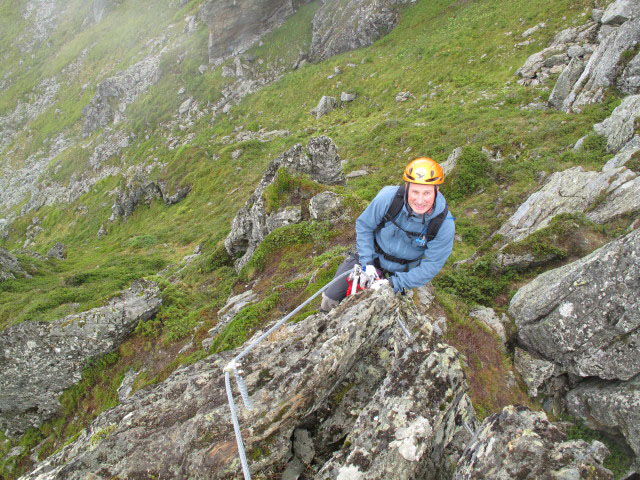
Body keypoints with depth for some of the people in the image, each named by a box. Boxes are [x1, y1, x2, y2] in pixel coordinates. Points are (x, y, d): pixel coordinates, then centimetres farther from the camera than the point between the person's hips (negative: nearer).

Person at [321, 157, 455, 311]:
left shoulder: (445, 224, -26)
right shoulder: (388, 197, -28)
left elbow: (431, 265, -19)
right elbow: (364, 226, -11)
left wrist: (394, 283, -25)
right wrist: (367, 262, -17)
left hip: (402, 272, 0)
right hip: (371, 259, 1)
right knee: (330, 300, 6)